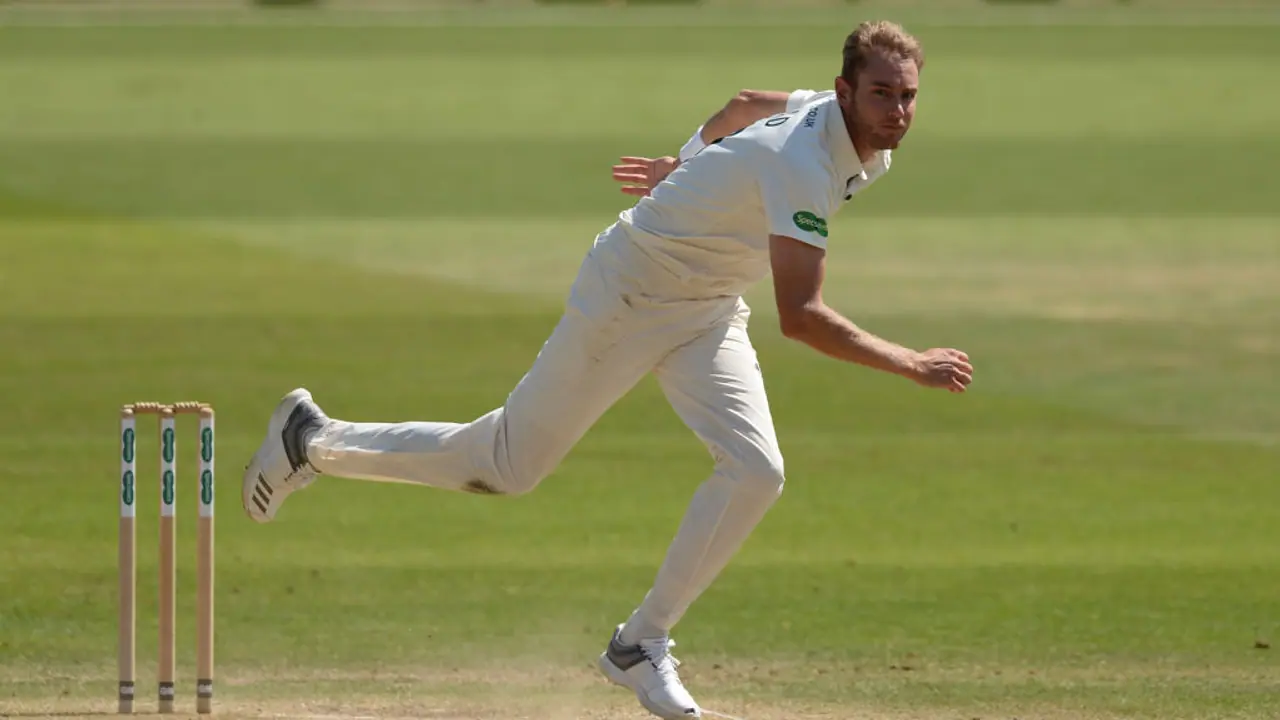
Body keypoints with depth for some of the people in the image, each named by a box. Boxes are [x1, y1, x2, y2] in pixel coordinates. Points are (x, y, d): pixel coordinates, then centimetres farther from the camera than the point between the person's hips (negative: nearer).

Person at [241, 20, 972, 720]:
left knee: (755, 471, -13)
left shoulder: (824, 113, -7)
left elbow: (747, 105, 17)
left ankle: (642, 645, 0)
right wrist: (912, 365, -38)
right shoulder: (803, 162, -34)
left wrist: (687, 163, 31)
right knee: (507, 467, 6)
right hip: (628, 298, -8)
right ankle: (316, 441, 25)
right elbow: (800, 317, -40)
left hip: (708, 313, 8)